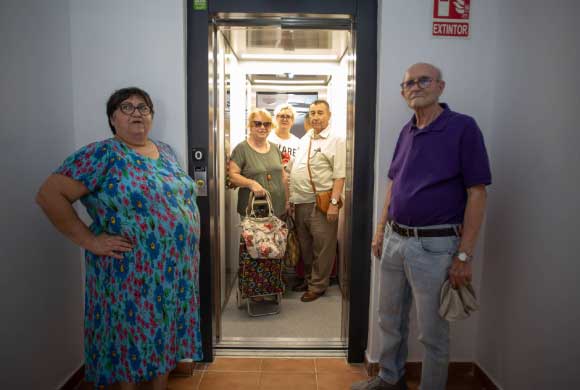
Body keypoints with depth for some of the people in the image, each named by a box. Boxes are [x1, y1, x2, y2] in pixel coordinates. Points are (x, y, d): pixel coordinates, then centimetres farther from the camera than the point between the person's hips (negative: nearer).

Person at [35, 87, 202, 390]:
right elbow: (49, 195, -16)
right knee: (131, 337, 9)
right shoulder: (103, 154, -11)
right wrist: (90, 241, -17)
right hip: (130, 273, -6)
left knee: (165, 332, 18)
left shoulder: (166, 152, 10)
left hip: (175, 268, 6)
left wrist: (187, 229, 11)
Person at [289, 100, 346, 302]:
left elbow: (339, 176, -12)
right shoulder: (304, 139, 16)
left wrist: (334, 203, -19)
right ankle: (308, 279, 32)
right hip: (301, 202, 7)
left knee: (322, 247, 2)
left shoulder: (336, 140, -5)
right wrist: (291, 198, 13)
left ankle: (318, 285, 16)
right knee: (304, 245, 16)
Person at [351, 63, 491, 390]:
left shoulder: (463, 127, -10)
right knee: (390, 320, 21)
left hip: (435, 247, -6)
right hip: (395, 241, 7)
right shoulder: (407, 131, 10)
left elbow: (477, 194, -13)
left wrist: (464, 255, -16)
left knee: (433, 332, 10)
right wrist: (381, 231, 14)